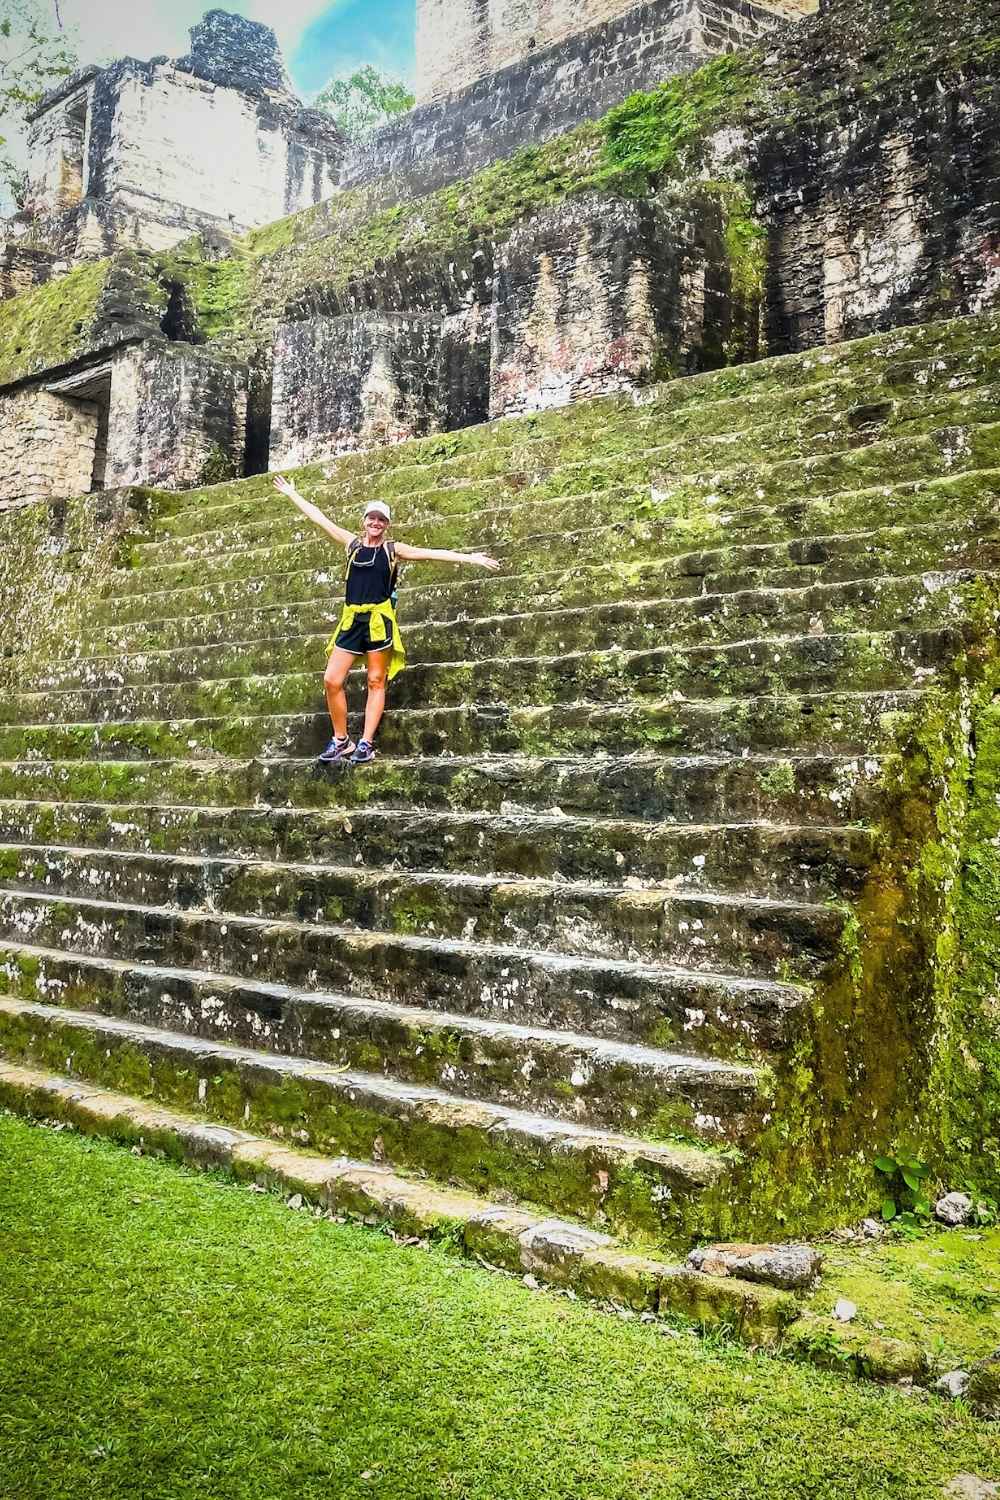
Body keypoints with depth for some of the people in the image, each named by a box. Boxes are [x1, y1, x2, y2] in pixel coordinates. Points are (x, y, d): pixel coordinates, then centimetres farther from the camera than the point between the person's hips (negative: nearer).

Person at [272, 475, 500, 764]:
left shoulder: (393, 549, 3)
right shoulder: (352, 543, 12)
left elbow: (431, 553, -4)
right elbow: (319, 518, 18)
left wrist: (469, 557, -11)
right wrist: (292, 494, 23)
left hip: (379, 619, -3)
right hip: (352, 619, 4)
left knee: (376, 681, 0)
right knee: (332, 680, -2)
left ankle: (366, 743, 3)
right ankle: (341, 740, 10)